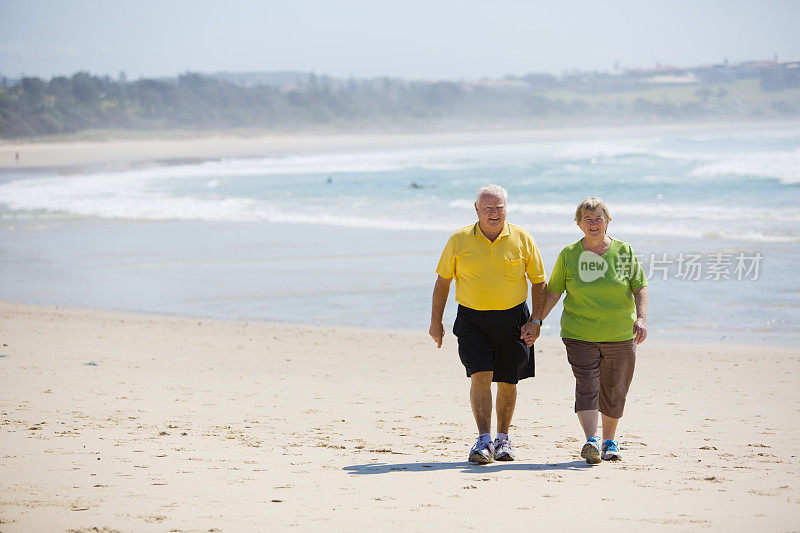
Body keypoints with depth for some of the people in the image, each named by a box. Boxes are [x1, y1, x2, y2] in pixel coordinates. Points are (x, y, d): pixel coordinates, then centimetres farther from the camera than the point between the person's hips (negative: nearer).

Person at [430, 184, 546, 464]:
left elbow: (539, 281, 6)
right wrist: (435, 321, 5)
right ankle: (484, 440, -15)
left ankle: (503, 439, 24)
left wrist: (536, 320, -2)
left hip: (512, 319, 1)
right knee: (480, 376, -15)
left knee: (507, 382, 7)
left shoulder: (522, 239, 0)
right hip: (472, 319, -1)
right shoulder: (459, 240, 0)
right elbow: (443, 281, 8)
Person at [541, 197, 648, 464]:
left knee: (614, 392, 7)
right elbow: (553, 292, 8)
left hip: (620, 336, 1)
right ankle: (591, 441, -22)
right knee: (587, 386, -15)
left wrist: (641, 317, -11)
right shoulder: (569, 255, 2)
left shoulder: (624, 251, 3)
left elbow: (640, 287, 4)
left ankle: (609, 440, 23)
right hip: (579, 334, -1)